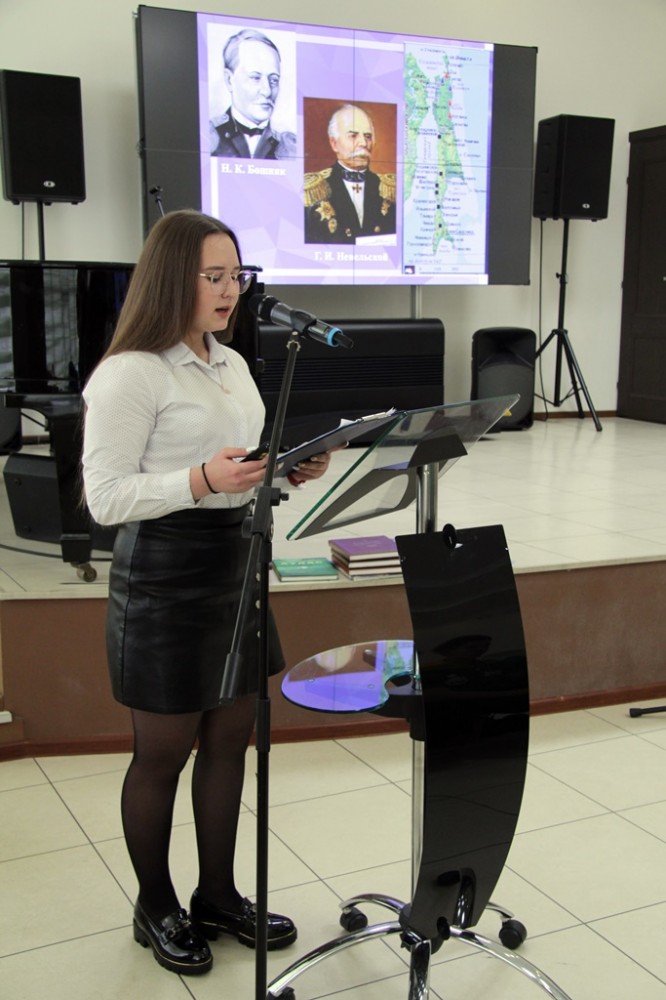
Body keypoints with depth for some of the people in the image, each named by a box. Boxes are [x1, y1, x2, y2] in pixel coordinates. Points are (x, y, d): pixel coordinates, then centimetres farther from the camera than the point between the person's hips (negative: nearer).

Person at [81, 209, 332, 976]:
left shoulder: (232, 364, 11)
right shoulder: (130, 374, -14)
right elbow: (105, 498, -17)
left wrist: (290, 473, 0)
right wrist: (200, 481, -28)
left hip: (236, 562, 8)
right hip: (165, 575, -8)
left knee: (230, 739, 15)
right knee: (164, 752, 8)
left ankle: (218, 895, 33)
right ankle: (155, 908, 29)